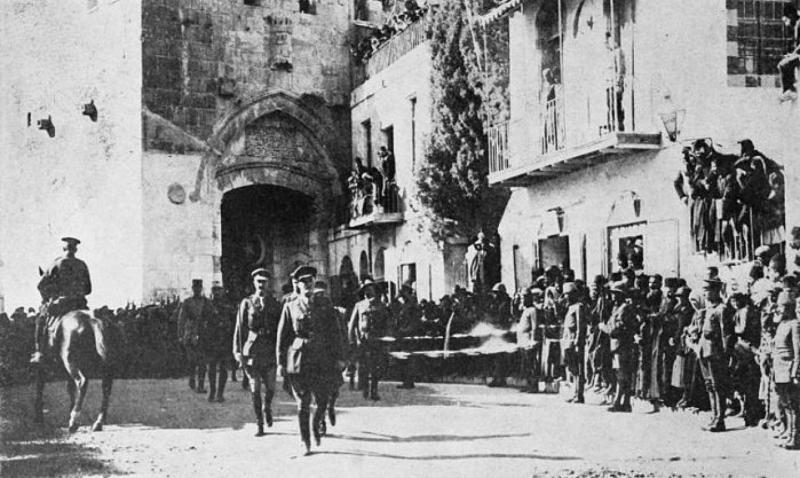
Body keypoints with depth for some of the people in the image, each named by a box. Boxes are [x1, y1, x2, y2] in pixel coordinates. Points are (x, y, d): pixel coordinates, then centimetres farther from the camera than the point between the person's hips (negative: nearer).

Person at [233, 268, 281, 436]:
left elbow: (280, 330, 9)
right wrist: (238, 352, -4)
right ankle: (259, 425, 8)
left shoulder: (274, 304, 8)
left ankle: (267, 407, 34)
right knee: (255, 389, -1)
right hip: (252, 351, -1)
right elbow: (240, 329, 3)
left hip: (270, 352, 1)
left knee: (270, 388, 1)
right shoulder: (246, 303, 5)